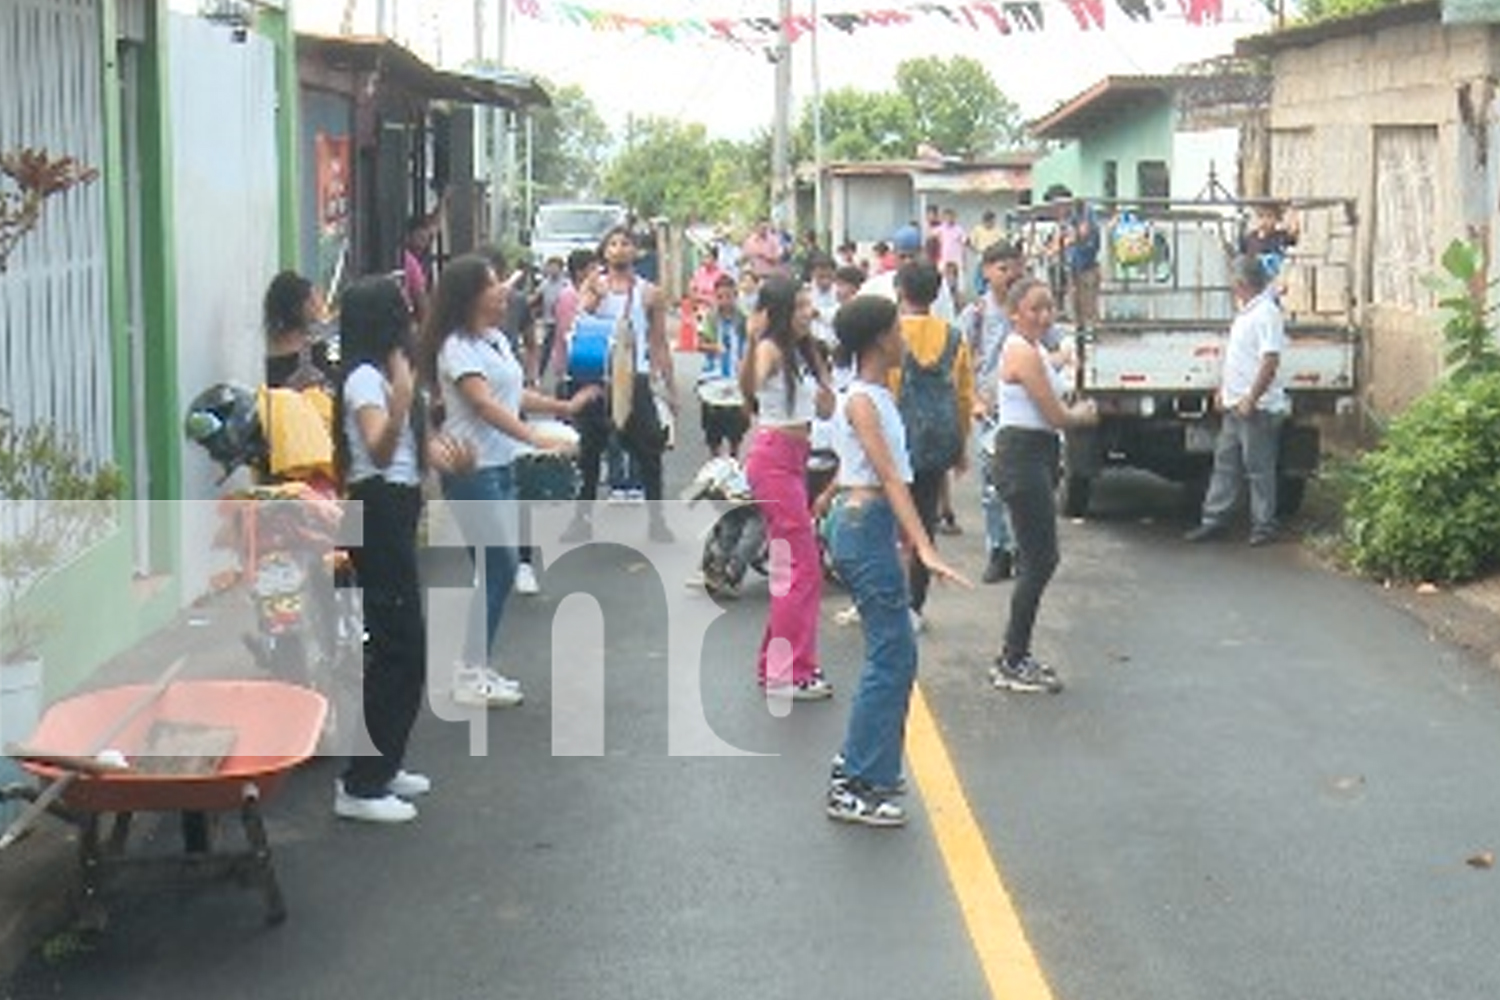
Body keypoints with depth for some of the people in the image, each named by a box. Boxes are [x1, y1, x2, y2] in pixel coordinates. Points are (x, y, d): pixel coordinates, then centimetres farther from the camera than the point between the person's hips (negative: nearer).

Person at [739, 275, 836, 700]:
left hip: (794, 459, 9)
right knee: (804, 567, -8)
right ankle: (789, 673, -2)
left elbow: (825, 409, 15)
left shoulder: (802, 352, 12)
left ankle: (774, 664, 24)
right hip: (773, 458, -9)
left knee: (791, 566, 14)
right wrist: (751, 340, -49)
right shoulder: (771, 349, -13)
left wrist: (819, 359, 8)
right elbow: (749, 387, -36)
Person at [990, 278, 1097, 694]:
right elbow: (1056, 416, -15)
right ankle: (1011, 664, -1)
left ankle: (1015, 655, 21)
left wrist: (1075, 411, 3)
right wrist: (1084, 415, 3)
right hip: (1023, 456, -11)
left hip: (1036, 456, 11)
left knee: (1040, 559, 14)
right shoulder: (1024, 353, -16)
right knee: (1038, 562, -7)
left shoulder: (1031, 348, 16)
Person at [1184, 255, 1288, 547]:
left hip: (1256, 409, -10)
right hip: (1234, 406, 10)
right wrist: (1223, 390, 18)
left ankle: (1264, 526, 5)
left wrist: (1250, 399, -23)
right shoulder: (1245, 312, 15)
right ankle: (1215, 520, 16)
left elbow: (1270, 361, -23)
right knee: (1225, 463, 11)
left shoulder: (1267, 314, -16)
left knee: (1259, 468, -2)